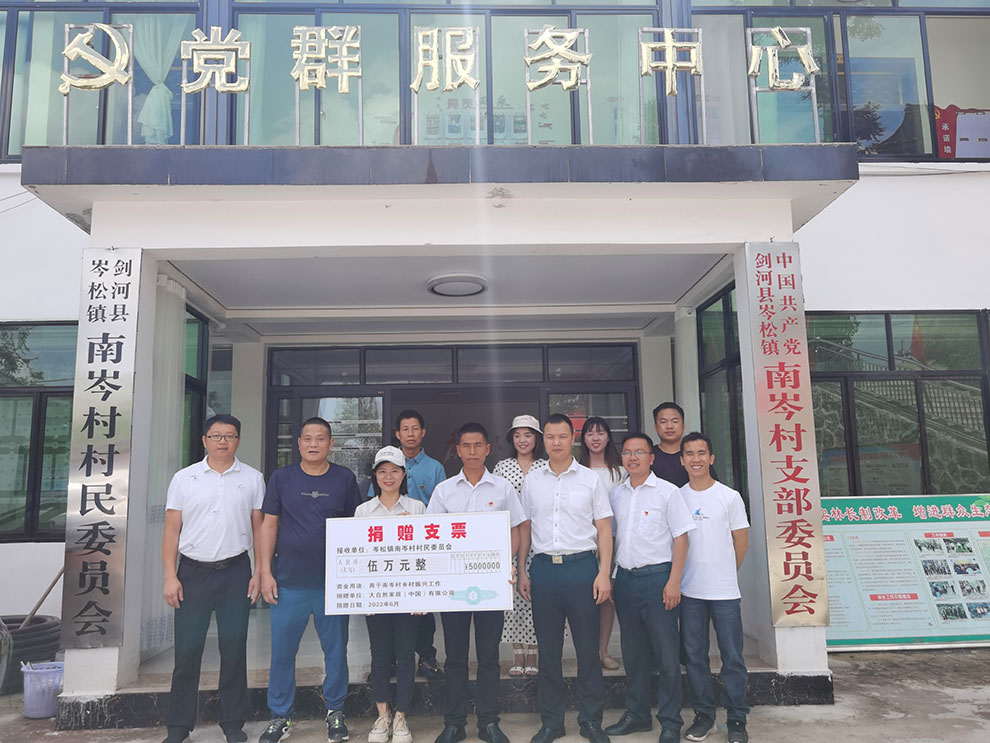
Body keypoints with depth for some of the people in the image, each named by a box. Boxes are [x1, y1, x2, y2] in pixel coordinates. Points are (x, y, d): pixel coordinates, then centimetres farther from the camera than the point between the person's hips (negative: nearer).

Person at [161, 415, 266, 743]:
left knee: (234, 648, 6)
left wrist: (259, 573, -1)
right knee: (187, 650, 4)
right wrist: (170, 577, -3)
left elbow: (259, 528, 5)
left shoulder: (252, 479, 4)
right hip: (193, 572, 0)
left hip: (236, 571, 0)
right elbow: (171, 529, 3)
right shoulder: (184, 478, 3)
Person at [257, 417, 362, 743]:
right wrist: (266, 572, -1)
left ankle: (335, 711, 26)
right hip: (288, 582, 0)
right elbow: (269, 525, 5)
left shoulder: (345, 479, 2)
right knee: (282, 652, 8)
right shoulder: (281, 477, 3)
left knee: (336, 650, 9)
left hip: (333, 582, 0)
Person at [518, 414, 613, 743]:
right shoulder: (531, 480, 8)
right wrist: (521, 571, 7)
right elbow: (525, 528, 12)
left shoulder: (591, 479, 2)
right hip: (543, 567, 2)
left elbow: (604, 529, 2)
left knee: (588, 647, 4)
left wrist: (604, 573, -6)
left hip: (582, 566, -2)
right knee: (548, 649, 9)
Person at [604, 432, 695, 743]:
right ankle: (636, 714, 27)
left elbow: (680, 538, -5)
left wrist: (673, 582, -11)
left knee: (666, 653, 0)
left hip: (656, 576, -5)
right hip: (625, 577, 5)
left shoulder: (667, 492, -4)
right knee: (633, 651, 13)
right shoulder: (616, 494, 10)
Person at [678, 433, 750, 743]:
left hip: (724, 591, -2)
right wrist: (681, 576, 6)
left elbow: (741, 542, 3)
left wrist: (724, 573, 8)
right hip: (689, 592, 2)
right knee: (694, 656, 9)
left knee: (732, 658, 3)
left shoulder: (729, 496, -3)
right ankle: (703, 714, 23)